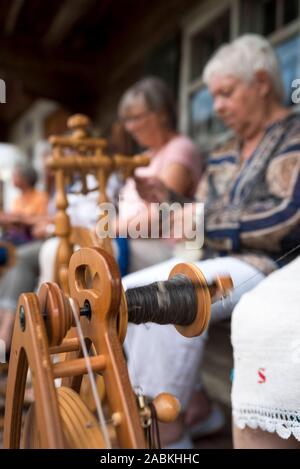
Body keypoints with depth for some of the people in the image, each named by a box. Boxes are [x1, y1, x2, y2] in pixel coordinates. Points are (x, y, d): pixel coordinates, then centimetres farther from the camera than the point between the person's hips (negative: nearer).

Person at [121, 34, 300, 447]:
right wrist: (167, 201, -4)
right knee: (129, 291, -11)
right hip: (218, 261, 8)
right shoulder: (225, 154, 18)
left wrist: (199, 225, -16)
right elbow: (203, 219, 15)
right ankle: (189, 402, -7)